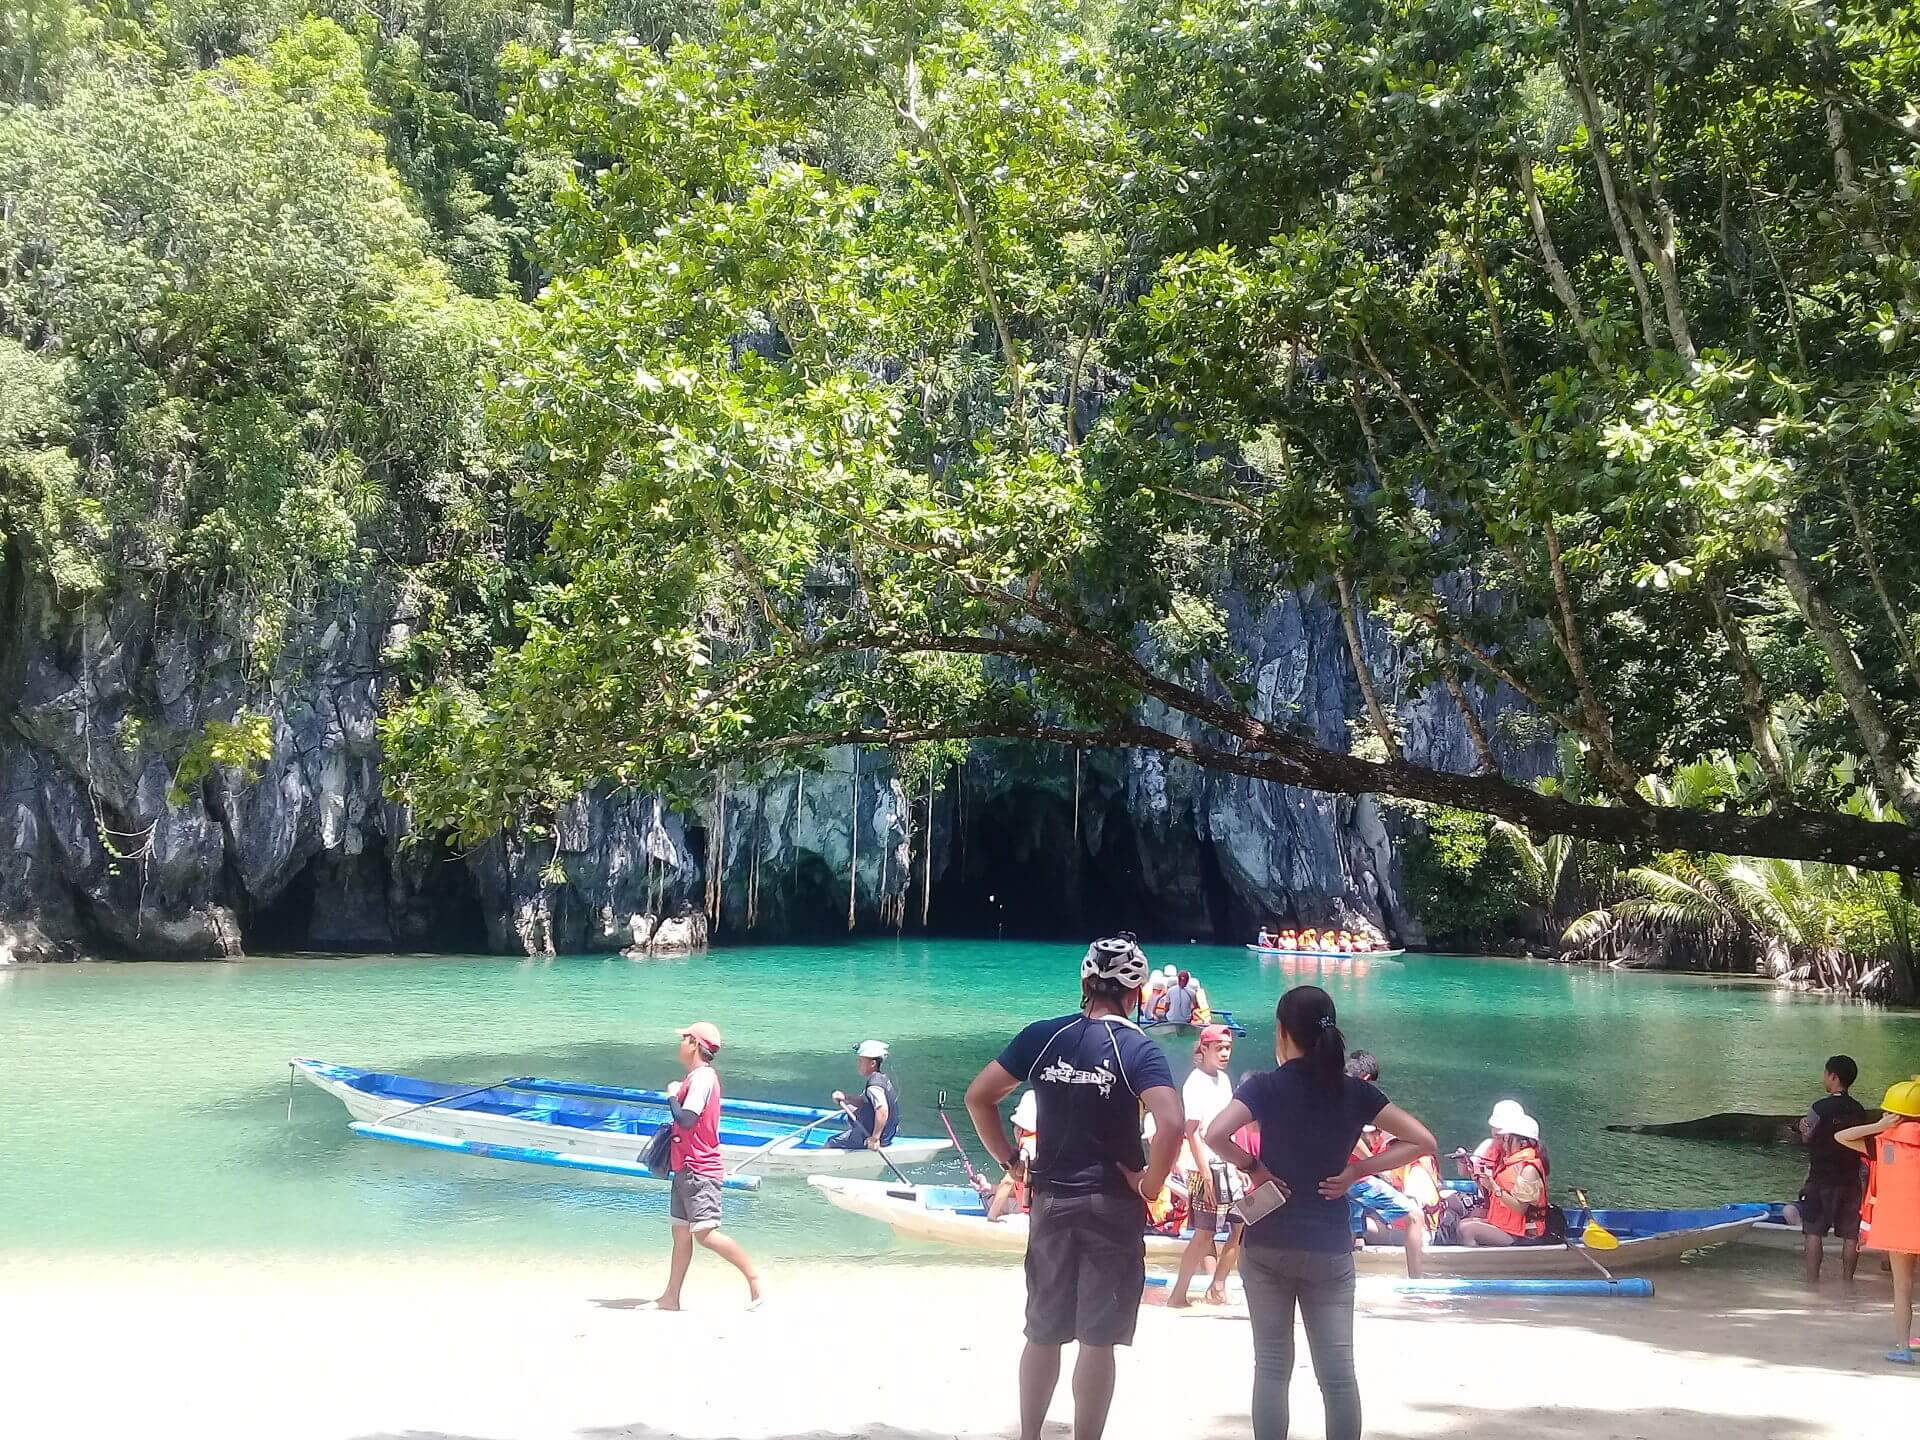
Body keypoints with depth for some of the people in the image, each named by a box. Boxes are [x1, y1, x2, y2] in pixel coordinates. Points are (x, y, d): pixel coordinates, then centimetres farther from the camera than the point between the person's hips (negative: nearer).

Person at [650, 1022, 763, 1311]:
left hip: (699, 1170, -10)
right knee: (681, 1232, 11)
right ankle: (671, 1297, 15)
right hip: (687, 1168, 10)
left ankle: (754, 1277, -8)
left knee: (705, 1233, -13)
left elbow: (686, 1120, -23)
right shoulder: (697, 1076, 14)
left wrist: (672, 1095, -10)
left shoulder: (702, 1077, -16)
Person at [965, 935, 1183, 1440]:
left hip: (1051, 1201, 4)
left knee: (1044, 1332, 16)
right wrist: (1150, 1186, -11)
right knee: (1098, 1340, 5)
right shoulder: (1138, 1049, -10)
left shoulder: (1042, 1037, 0)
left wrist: (1010, 1160, 7)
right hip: (1113, 1207, -3)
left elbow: (978, 1098, 2)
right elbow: (1172, 1125, -24)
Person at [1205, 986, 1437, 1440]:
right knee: (1338, 1370, 6)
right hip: (1330, 1248, 1)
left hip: (1268, 1245, -1)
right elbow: (1422, 1141, -1)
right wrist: (1357, 1170, -1)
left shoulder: (1265, 1086, -9)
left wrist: (1253, 1168, -9)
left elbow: (1216, 1135, -24)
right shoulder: (1355, 1091, -1)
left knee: (1272, 1365, 9)